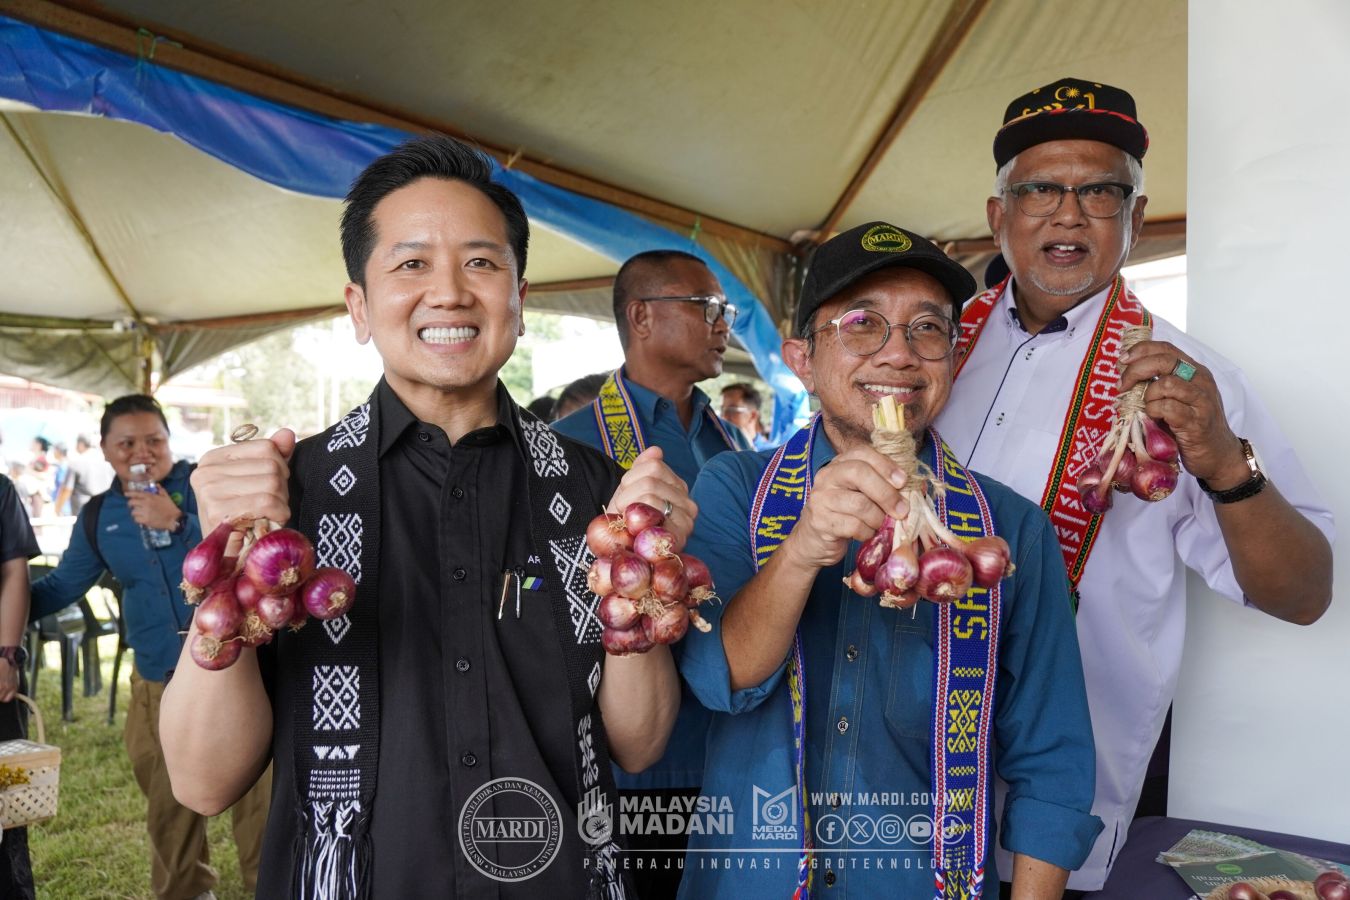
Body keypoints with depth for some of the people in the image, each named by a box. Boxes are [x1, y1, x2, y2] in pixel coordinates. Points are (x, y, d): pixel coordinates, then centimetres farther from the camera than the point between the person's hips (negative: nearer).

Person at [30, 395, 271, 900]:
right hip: (159, 681, 5)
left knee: (257, 786, -1)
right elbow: (63, 585, 18)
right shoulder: (98, 517, 9)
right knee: (168, 800, 17)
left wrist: (177, 522, -23)